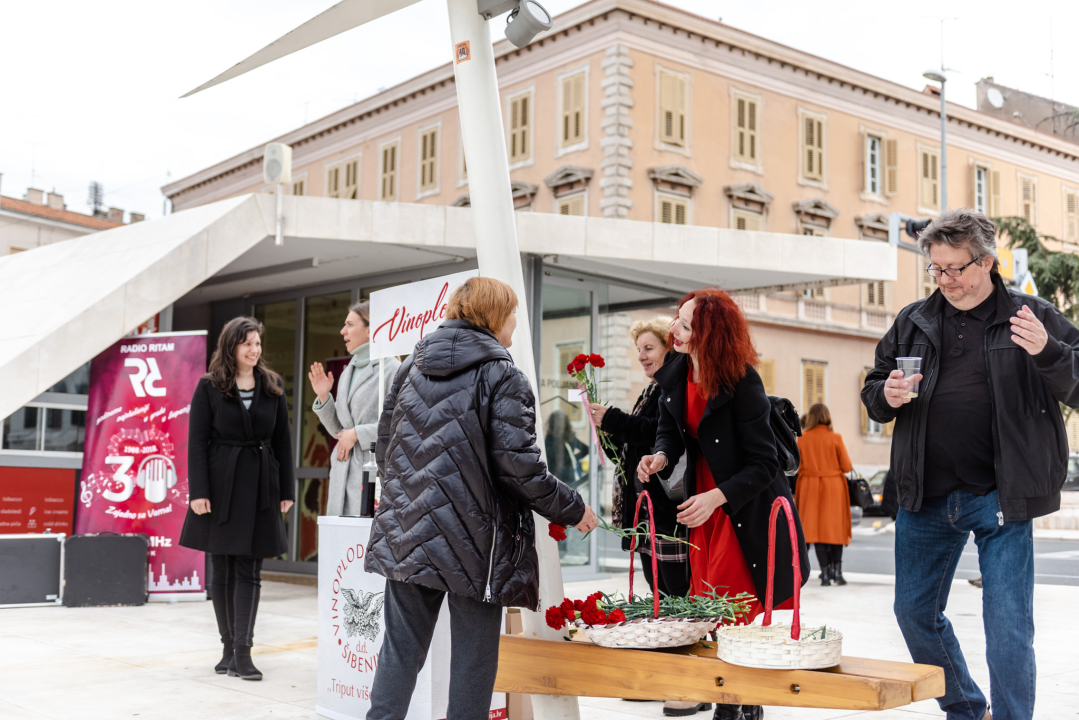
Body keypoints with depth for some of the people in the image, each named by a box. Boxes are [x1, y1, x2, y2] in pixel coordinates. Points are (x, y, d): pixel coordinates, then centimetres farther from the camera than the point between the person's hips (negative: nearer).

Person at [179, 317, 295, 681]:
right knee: (222, 569, 6)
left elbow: (282, 441, 8)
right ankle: (229, 646, 16)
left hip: (259, 487, 1)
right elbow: (196, 442, -3)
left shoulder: (273, 387, 7)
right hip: (221, 485, -1)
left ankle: (243, 651, -1)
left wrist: (287, 490, 4)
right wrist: (198, 491, -11)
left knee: (249, 570, -1)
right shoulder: (209, 387, 0)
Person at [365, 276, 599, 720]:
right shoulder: (501, 375, -8)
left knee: (401, 649, 12)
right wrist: (572, 509, -2)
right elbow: (518, 465, -14)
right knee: (473, 658, 5)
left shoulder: (412, 366, 11)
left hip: (406, 533, 6)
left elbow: (385, 442, 15)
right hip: (473, 538, -6)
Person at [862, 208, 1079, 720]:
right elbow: (873, 393, 16)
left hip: (1000, 499, -4)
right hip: (926, 498, 4)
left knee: (1008, 628, -2)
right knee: (914, 611, 14)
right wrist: (886, 397, -7)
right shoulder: (913, 322, 9)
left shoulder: (1032, 317, 0)